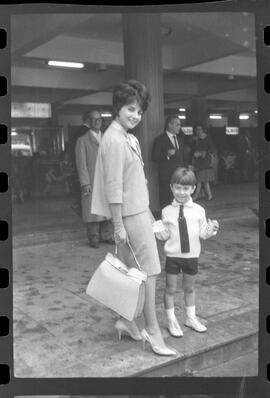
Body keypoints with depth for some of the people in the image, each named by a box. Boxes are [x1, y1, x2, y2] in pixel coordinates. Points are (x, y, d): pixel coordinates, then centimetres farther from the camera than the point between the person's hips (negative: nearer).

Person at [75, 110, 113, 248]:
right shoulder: (82, 140, 3)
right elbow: (81, 163, -3)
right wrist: (85, 183, -12)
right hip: (92, 182, -4)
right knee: (92, 209, -2)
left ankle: (107, 235, 16)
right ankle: (93, 238, 8)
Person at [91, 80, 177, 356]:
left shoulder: (127, 138, 12)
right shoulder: (114, 139, -17)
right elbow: (113, 187, -20)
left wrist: (148, 211, 18)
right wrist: (118, 226, -19)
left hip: (137, 210, 9)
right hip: (130, 214, -9)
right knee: (148, 270, -2)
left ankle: (126, 321, 27)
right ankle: (152, 331, 8)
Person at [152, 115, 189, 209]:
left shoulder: (180, 139, 18)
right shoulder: (160, 140, -3)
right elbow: (154, 157, -8)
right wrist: (166, 154, -23)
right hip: (166, 176, -6)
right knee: (166, 201, -3)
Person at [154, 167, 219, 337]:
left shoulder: (198, 210, -3)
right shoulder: (167, 211, -4)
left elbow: (202, 234, 0)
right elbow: (165, 235, 0)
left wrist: (211, 230, -20)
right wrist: (158, 230, -21)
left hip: (192, 255, 1)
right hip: (173, 255, -1)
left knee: (190, 287, 17)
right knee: (171, 289, 7)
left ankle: (191, 317, 35)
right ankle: (171, 320, 25)